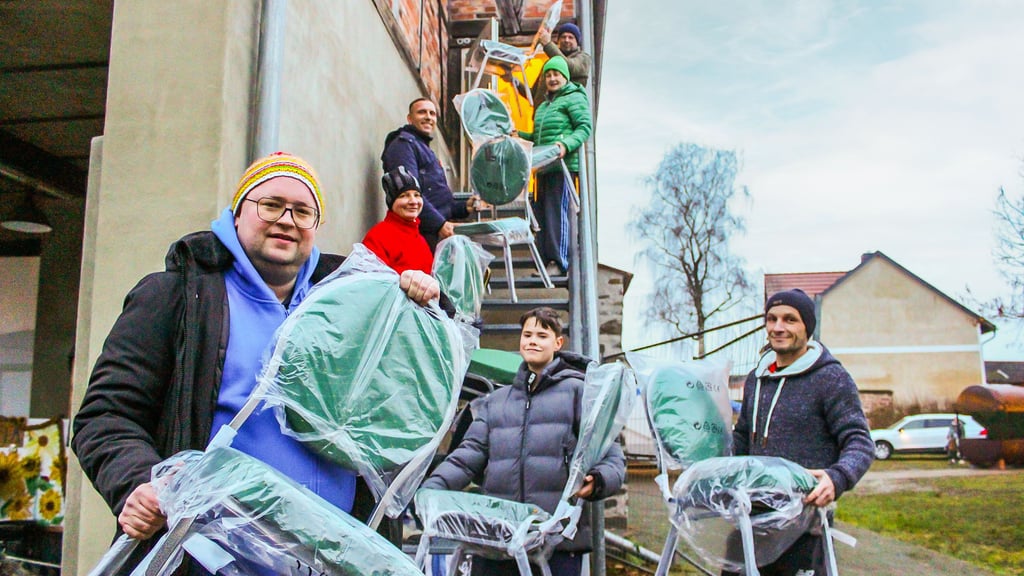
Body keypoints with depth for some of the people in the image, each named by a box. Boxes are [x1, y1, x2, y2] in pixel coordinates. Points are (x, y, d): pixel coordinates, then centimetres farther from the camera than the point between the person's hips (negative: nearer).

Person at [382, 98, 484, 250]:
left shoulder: (425, 148, 29)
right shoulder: (403, 144, -3)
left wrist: (464, 207, 14)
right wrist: (439, 223, -21)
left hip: (439, 232, 10)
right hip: (424, 233, -10)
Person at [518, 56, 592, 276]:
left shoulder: (574, 98, 0)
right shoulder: (544, 104, 27)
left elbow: (585, 127, -11)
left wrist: (566, 144, -25)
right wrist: (519, 135, 25)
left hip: (563, 165, -9)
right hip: (544, 167, 9)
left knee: (557, 212, -11)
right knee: (541, 213, 6)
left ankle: (559, 262, -8)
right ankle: (545, 261, 11)